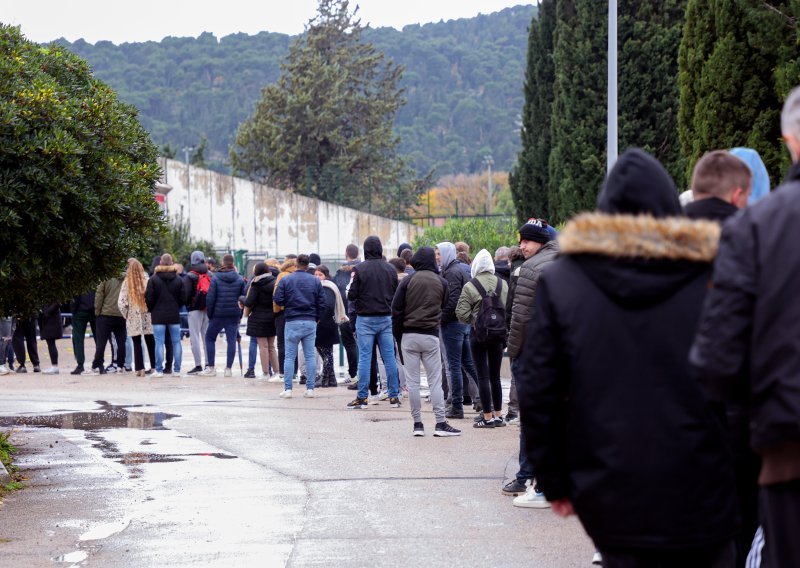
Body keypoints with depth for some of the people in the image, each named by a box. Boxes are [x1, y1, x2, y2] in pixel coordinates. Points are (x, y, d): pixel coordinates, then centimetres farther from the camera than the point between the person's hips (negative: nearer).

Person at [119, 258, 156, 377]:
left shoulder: (127, 283, -8)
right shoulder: (147, 281, -7)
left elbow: (121, 303, -10)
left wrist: (126, 314, 5)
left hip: (134, 319, -1)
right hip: (147, 317, 1)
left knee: (137, 344, 6)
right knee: (150, 343, 13)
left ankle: (139, 368, 2)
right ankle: (154, 367, 15)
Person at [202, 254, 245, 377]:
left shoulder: (215, 279, -6)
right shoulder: (240, 279, 1)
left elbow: (210, 298, -8)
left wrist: (209, 314, 2)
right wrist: (240, 315, 10)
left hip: (218, 315, -2)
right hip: (234, 315, 2)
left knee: (210, 338, 11)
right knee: (232, 340, 4)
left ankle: (211, 368, 7)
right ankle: (228, 368, 0)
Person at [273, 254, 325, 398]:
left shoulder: (285, 280, -3)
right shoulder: (315, 281, 3)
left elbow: (278, 300, -6)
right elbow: (321, 303, 3)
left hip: (292, 322, -1)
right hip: (310, 322, 2)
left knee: (289, 356, 3)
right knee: (310, 356, 6)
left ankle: (287, 389, -1)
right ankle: (310, 389, 4)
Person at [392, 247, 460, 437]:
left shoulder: (408, 281, -4)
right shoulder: (441, 282, 0)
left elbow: (396, 309, -3)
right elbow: (444, 307, 10)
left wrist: (398, 335, 5)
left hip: (409, 336, -1)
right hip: (431, 336, 1)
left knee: (412, 381, 5)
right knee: (435, 381, 3)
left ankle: (417, 423, 5)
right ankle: (440, 423, -1)